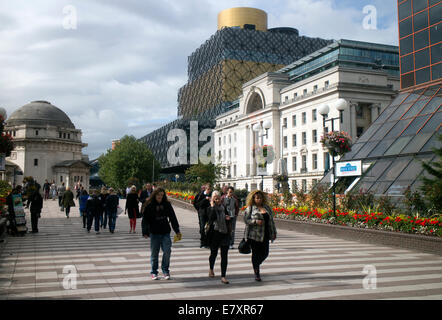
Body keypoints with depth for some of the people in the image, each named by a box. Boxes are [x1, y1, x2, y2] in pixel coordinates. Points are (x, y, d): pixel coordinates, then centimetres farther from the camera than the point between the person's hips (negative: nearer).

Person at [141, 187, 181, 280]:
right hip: (154, 233, -1)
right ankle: (154, 272, 20)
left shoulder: (167, 205, 4)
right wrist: (145, 232, -9)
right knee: (154, 253, 6)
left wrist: (177, 230, 9)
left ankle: (165, 271, 10)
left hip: (165, 232, 2)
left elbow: (173, 218, 10)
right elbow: (145, 220, -2)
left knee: (167, 251, -6)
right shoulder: (149, 206, -2)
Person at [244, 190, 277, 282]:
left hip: (265, 235, 5)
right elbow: (246, 219, -7)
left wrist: (273, 232, 16)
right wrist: (255, 221, -20)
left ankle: (256, 265, 32)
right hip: (254, 235, -4)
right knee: (256, 253, 1)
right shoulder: (250, 208, -2)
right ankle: (256, 273, 12)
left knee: (265, 253, 4)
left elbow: (271, 220, 17)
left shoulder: (267, 207, 12)